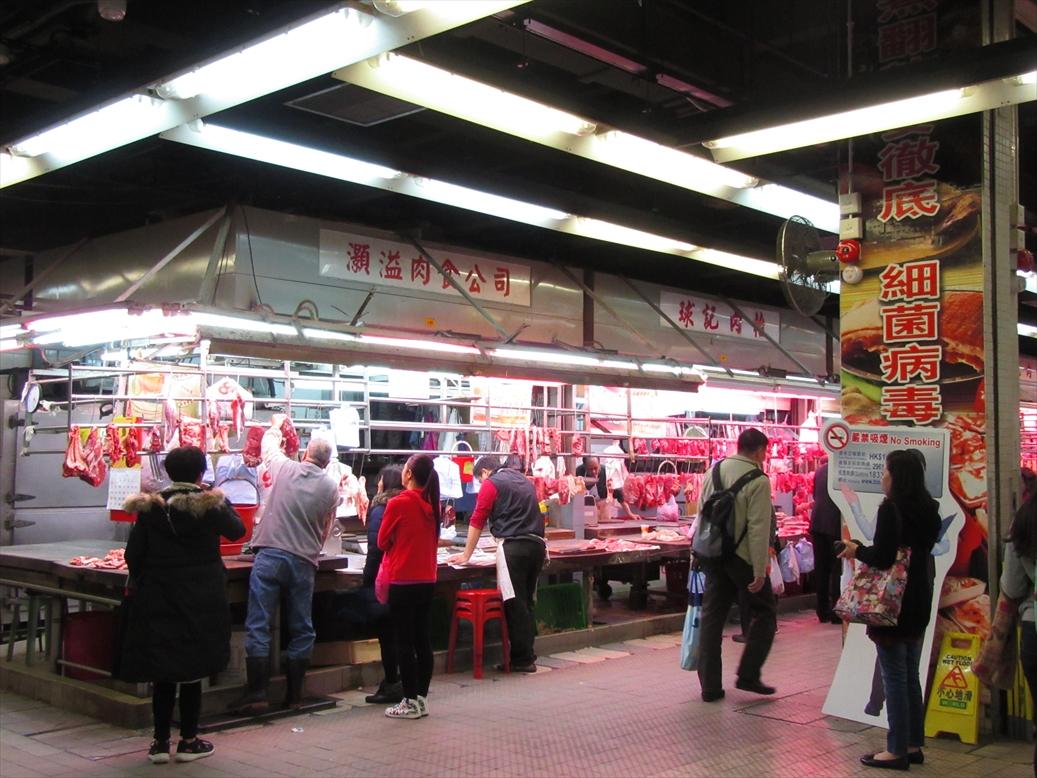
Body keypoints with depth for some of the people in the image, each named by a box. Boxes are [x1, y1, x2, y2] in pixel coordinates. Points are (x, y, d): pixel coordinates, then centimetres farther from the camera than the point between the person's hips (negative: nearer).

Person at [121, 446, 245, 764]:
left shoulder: (151, 506, -3)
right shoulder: (212, 503, -8)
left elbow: (133, 553, -2)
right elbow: (236, 531, 8)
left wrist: (136, 581, 15)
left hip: (158, 596, 2)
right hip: (201, 598, -2)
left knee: (161, 669, 10)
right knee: (193, 670, 8)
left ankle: (160, 742, 15)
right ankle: (188, 741, 14)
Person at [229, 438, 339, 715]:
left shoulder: (283, 468, 2)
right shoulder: (331, 487, 4)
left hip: (270, 554, -1)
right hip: (304, 562, 1)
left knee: (258, 626, 1)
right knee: (301, 630, 11)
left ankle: (257, 694, -3)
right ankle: (294, 695, 14)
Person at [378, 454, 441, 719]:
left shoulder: (398, 503, -14)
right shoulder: (431, 504, 3)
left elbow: (382, 542, -3)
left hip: (402, 581, -6)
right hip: (427, 580, 6)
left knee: (404, 642, 1)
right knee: (423, 641, 11)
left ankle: (410, 702, 5)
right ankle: (421, 698, 17)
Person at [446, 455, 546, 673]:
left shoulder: (491, 484, 2)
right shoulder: (524, 481, 23)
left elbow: (477, 522, 0)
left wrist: (466, 555, 5)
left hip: (513, 546, -7)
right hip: (538, 545, 7)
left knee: (515, 604, -2)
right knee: (526, 602, 13)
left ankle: (522, 659, -1)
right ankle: (527, 654, 14)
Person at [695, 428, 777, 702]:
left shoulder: (713, 471, 5)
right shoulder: (758, 481, -14)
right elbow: (758, 529, -17)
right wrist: (760, 571, -15)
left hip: (714, 554, 6)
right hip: (743, 557, -6)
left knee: (712, 616, 11)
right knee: (764, 613, 12)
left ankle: (710, 685, 13)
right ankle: (748, 675, 9)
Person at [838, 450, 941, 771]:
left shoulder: (891, 509, -18)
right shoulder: (927, 509, 7)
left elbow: (882, 558, -21)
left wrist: (856, 550, -3)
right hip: (919, 601, 8)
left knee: (894, 679, -1)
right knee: (911, 677, 16)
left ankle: (897, 750, 5)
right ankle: (913, 745, 23)